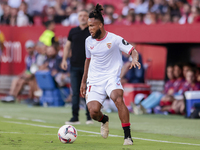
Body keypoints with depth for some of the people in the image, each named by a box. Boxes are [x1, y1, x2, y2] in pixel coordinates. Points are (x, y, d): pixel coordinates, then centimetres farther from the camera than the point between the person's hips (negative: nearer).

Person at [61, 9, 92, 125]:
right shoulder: (73, 31, 11)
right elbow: (68, 46, 17)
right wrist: (64, 59, 7)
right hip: (75, 66, 3)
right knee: (75, 93, 1)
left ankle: (89, 117, 6)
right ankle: (75, 117, 4)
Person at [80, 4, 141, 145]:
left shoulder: (114, 39, -6)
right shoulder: (89, 41, 9)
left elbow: (133, 50, -4)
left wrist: (134, 59, -27)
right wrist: (83, 81, 25)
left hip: (111, 77, -4)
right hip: (94, 81, 4)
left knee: (118, 98, -33)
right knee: (93, 111, -16)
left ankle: (127, 136, -25)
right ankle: (104, 120, 24)